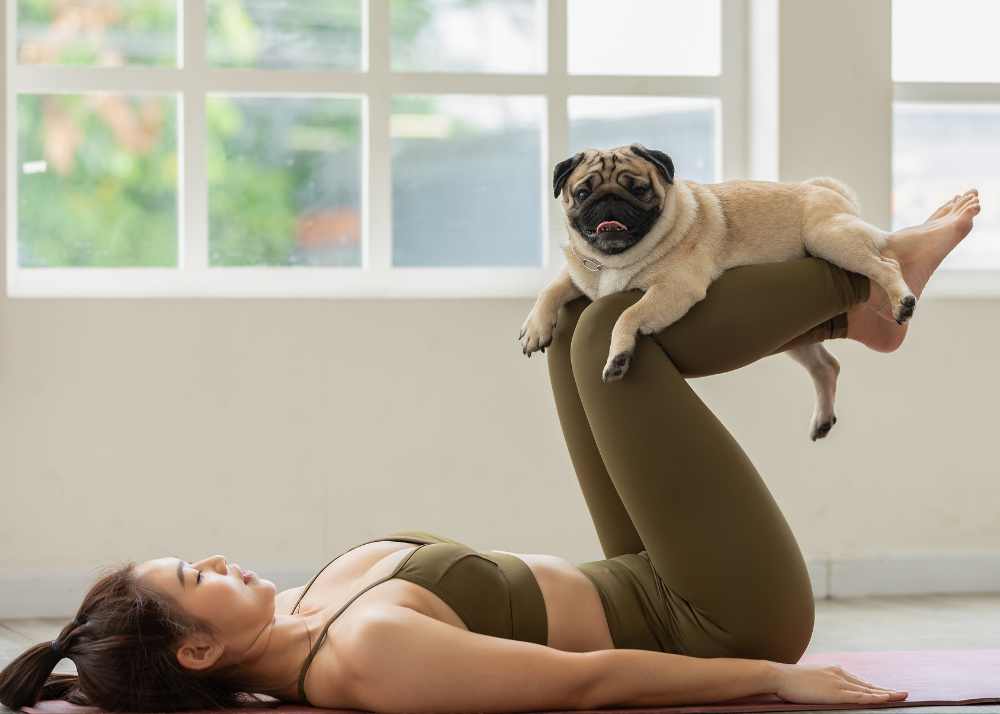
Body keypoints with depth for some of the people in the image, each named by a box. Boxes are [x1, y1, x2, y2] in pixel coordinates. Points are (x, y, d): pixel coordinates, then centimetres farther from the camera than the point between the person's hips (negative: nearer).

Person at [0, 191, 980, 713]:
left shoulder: (295, 622, -3)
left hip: (652, 593, 9)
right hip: (728, 623, -9)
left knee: (581, 319, 10)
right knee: (614, 333, -12)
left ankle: (853, 309, 19)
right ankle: (873, 268, 10)